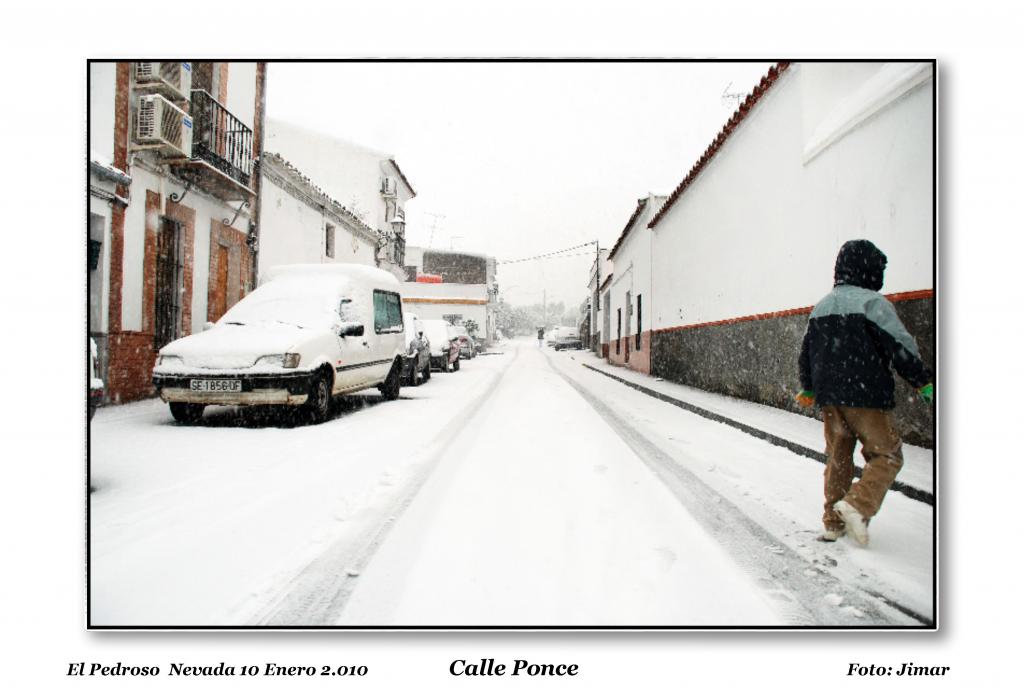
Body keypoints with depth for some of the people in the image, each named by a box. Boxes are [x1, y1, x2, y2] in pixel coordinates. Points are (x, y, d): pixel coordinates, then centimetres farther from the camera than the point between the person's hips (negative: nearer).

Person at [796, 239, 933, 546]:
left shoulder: (821, 306, 13)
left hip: (829, 396, 7)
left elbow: (807, 351, 19)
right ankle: (857, 504, -13)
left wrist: (808, 389, 30)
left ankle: (833, 522, 17)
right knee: (886, 454, 4)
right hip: (864, 394, -7)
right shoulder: (872, 302, -9)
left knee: (838, 457, 14)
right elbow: (900, 346, -12)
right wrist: (924, 382, -3)